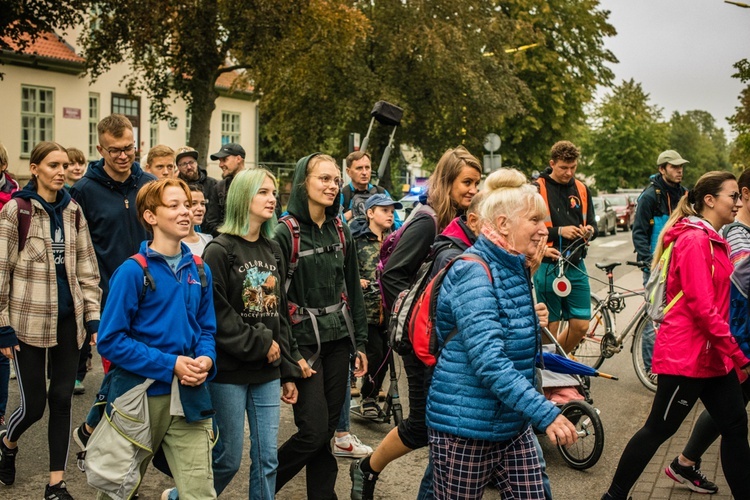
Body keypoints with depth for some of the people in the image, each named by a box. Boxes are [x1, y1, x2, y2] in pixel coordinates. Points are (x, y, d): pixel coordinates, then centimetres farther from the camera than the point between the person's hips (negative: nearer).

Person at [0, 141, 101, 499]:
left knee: (62, 399, 5)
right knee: (34, 404, 1)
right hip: (29, 320, -4)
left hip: (68, 318, 4)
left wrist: (93, 317, 3)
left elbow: (86, 267, 9)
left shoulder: (72, 210, 7)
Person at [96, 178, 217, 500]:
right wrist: (170, 364, -17)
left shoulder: (200, 271, 5)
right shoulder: (133, 271, -11)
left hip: (190, 400, 3)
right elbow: (110, 340, -13)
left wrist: (206, 359, -9)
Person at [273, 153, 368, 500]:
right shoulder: (287, 233, -10)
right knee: (313, 431, -6)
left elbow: (353, 289, 12)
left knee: (328, 428, 8)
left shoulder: (341, 231, 8)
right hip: (305, 342, -5)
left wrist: (359, 343, 9)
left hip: (339, 341, 5)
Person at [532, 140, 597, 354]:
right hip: (547, 266, -5)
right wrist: (558, 231, -18)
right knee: (550, 327, 1)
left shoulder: (582, 190, 12)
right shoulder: (537, 189, -5)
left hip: (576, 266, 5)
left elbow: (592, 223, 16)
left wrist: (590, 230, -7)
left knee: (580, 325, 5)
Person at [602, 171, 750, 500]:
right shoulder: (694, 240, -17)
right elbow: (702, 306, -22)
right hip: (686, 355, -9)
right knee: (658, 430, 2)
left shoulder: (713, 240, 13)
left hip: (712, 355, 9)